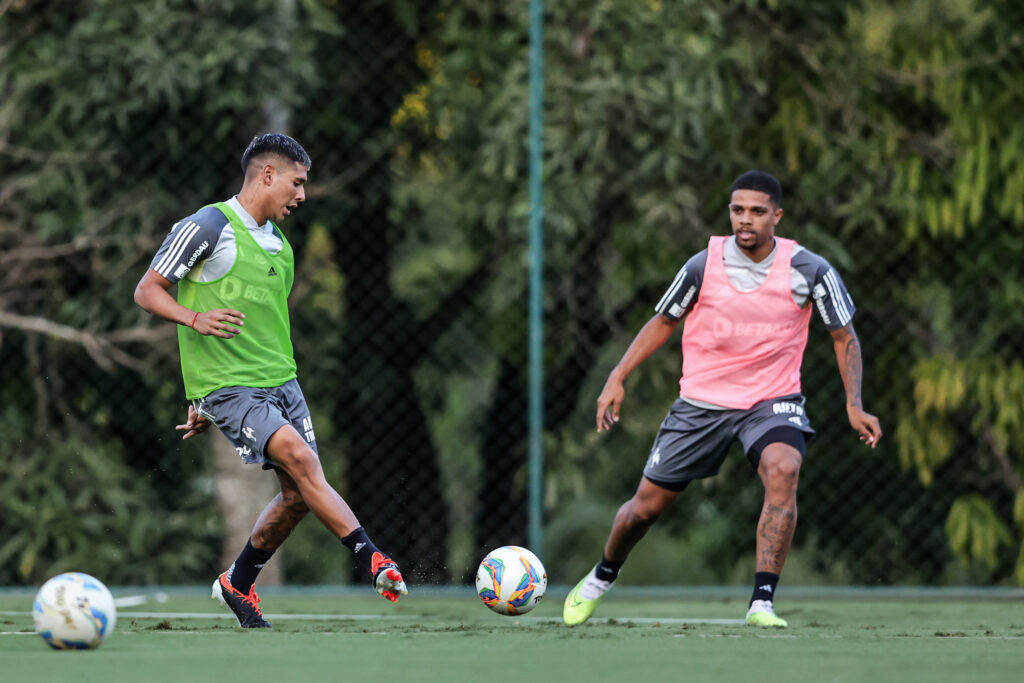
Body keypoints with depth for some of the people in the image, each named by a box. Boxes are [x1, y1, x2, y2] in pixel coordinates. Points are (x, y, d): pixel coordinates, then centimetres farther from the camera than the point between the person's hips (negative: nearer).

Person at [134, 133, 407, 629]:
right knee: (299, 456, -24)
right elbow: (147, 291, -6)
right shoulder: (208, 227, -8)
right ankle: (371, 559, -27)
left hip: (281, 382, 8)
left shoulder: (278, 245, 17)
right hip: (226, 386, -8)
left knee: (298, 493, 4)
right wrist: (195, 319, -26)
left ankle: (237, 584, 25)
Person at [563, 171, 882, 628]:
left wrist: (854, 406, -10)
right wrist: (617, 378, 0)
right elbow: (663, 322, 8)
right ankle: (600, 579, 39)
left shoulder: (808, 271, -11)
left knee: (783, 470, -33)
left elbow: (844, 337, 1)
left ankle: (761, 604, -30)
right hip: (701, 400, 1)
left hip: (772, 399, -1)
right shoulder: (704, 266, -9)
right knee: (646, 506, 6)